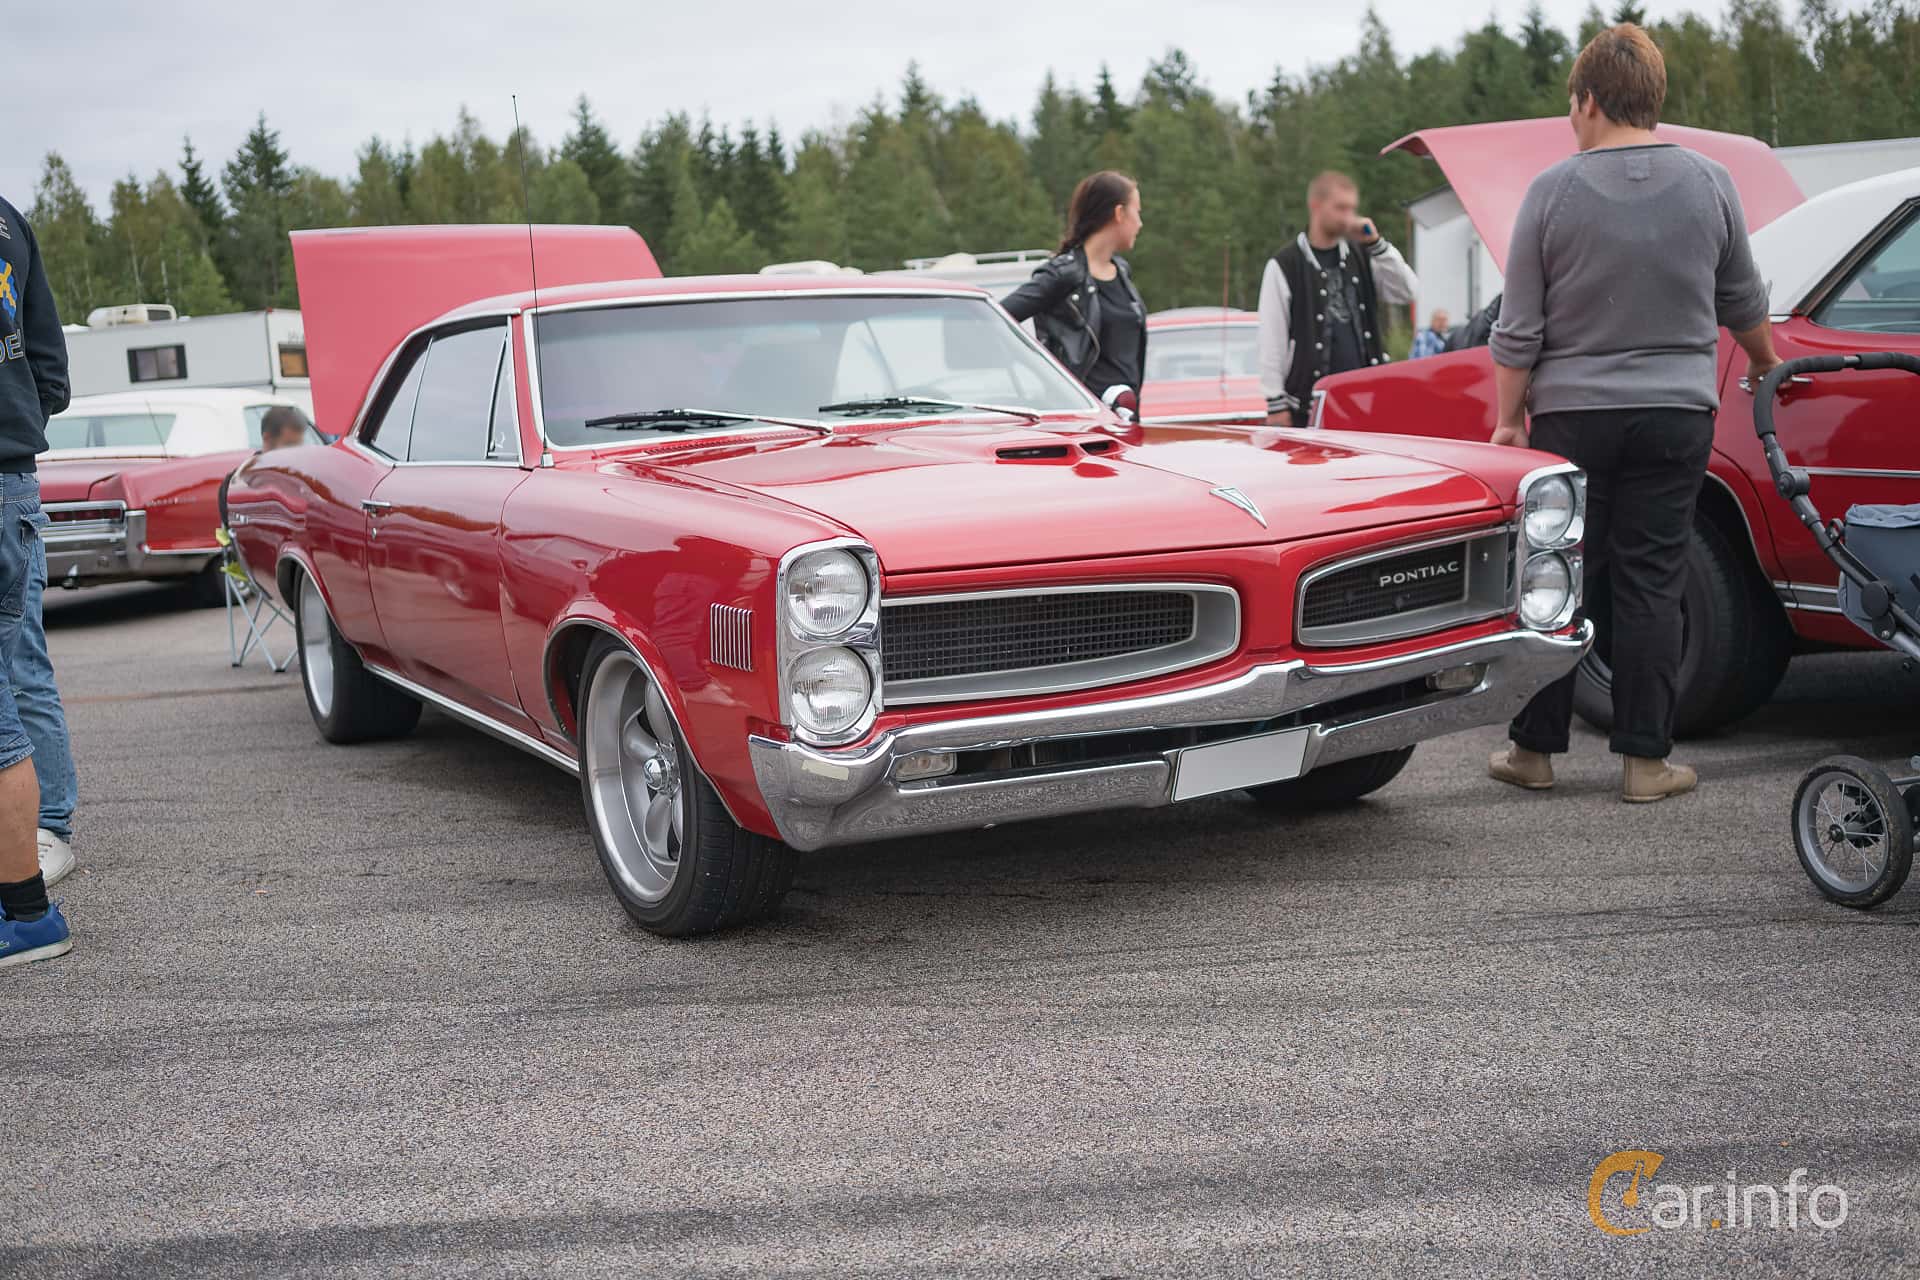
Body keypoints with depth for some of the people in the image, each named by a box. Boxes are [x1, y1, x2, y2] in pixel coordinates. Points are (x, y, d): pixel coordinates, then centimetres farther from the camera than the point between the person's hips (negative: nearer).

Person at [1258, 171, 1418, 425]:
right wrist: (1276, 404, -8)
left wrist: (1376, 243, -6)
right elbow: (1271, 340, -4)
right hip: (1310, 402, -4)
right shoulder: (1283, 266, -1)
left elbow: (1407, 291, 3)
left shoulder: (1361, 257, 14)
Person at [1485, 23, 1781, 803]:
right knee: (1651, 585, 5)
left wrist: (1508, 419, 4)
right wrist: (1765, 366, 31)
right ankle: (1646, 761, 7)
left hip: (1573, 417, -1)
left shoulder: (1552, 191, -6)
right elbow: (1743, 304, 13)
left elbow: (1519, 331, -6)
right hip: (1676, 414, 2)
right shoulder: (1710, 184, 1)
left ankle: (1534, 751, 13)